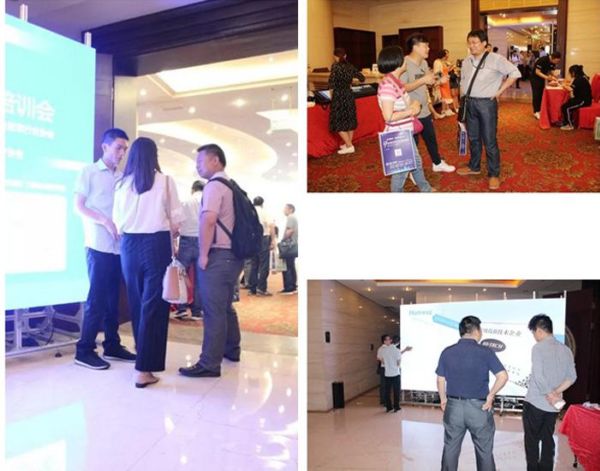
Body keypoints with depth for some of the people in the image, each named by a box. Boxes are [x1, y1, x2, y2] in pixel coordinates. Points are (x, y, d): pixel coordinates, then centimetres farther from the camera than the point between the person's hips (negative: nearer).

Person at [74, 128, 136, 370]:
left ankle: (112, 345, 19)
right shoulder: (89, 172, 2)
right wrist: (106, 222, -16)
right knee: (97, 297, -4)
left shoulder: (122, 177, 14)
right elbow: (79, 207, -3)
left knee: (113, 297, 9)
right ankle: (84, 350, 5)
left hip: (119, 245, 5)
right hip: (99, 244, -5)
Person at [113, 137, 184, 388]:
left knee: (136, 304, 15)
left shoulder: (122, 184, 6)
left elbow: (117, 222, 8)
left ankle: (144, 357, 30)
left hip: (129, 246, 4)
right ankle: (144, 369, -4)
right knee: (153, 306, -2)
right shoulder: (164, 181, -4)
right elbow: (176, 219, -4)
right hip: (156, 245, -4)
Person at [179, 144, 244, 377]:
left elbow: (208, 220, -25)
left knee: (213, 311, -6)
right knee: (226, 306, 20)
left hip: (217, 255, -9)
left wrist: (203, 254, -18)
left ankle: (209, 364, -3)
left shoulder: (214, 185, -11)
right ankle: (231, 349, 33)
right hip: (233, 253, 9)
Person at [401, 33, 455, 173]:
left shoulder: (424, 63, 8)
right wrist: (423, 80, -30)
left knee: (431, 138, 21)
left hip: (424, 110, 9)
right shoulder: (405, 63, -20)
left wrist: (438, 81, -2)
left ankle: (438, 163, 39)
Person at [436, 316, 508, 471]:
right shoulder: (485, 352, -10)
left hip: (453, 406, 3)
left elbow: (440, 380, 4)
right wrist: (490, 396, -4)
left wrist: (443, 400, 17)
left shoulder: (447, 352, -2)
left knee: (450, 450, 15)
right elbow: (503, 376, -15)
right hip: (479, 407, -2)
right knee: (484, 452, 13)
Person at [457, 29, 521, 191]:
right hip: (469, 103, 6)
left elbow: (515, 73, -8)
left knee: (489, 140, -2)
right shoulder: (466, 62, 9)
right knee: (473, 138, 17)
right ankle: (474, 167, 34)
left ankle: (494, 174, 7)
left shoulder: (495, 59, -9)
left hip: (486, 103, -6)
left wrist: (499, 91, -9)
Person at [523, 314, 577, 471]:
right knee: (548, 440, 15)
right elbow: (572, 377, 3)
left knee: (532, 440, 6)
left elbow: (538, 376, -22)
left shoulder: (538, 347, -14)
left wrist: (550, 396, -12)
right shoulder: (565, 350, 4)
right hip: (553, 406, 5)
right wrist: (557, 392, -4)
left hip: (535, 402, -5)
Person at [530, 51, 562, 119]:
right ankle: (536, 112, -3)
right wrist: (547, 77, -38)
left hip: (542, 78, 7)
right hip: (535, 78, -7)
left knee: (541, 95, 7)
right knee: (536, 95, -7)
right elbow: (537, 72, -29)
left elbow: (550, 71, 2)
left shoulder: (553, 63, -8)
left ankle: (539, 110, 14)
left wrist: (552, 77, -20)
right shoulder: (542, 60, -29)